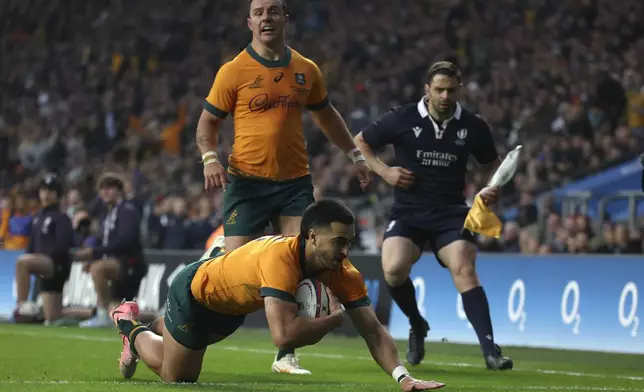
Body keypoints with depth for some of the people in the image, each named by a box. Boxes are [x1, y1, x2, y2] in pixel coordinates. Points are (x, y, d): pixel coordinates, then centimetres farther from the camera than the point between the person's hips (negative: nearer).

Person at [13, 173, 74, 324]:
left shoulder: (61, 218, -6)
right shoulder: (38, 217, 18)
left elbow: (62, 246, -17)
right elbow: (33, 244, 22)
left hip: (57, 263, -8)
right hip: (46, 268, 8)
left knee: (22, 261, -35)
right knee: (51, 319, 6)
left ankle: (22, 305, -33)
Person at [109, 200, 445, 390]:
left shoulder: (342, 273, -25)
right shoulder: (279, 258, -46)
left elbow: (373, 330, -25)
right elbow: (283, 334, -55)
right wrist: (336, 316, -40)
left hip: (232, 305, 7)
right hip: (193, 292, -7)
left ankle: (136, 340, 53)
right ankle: (130, 325, 34)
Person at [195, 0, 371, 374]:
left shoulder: (307, 70, 8)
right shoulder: (233, 71, -2)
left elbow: (326, 115, 24)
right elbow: (208, 122, 3)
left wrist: (355, 154, 23)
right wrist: (210, 158, -15)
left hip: (295, 182, 3)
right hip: (247, 182, -3)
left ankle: (286, 355, 4)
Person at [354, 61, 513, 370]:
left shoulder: (473, 126, 0)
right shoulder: (402, 119, -5)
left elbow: (492, 163, 17)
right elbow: (359, 142, 7)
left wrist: (492, 188, -5)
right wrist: (384, 172, -7)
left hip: (451, 214, 0)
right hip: (408, 213, 0)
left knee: (464, 270, -23)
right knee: (394, 269, -24)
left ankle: (490, 350, -24)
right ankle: (417, 325, 8)